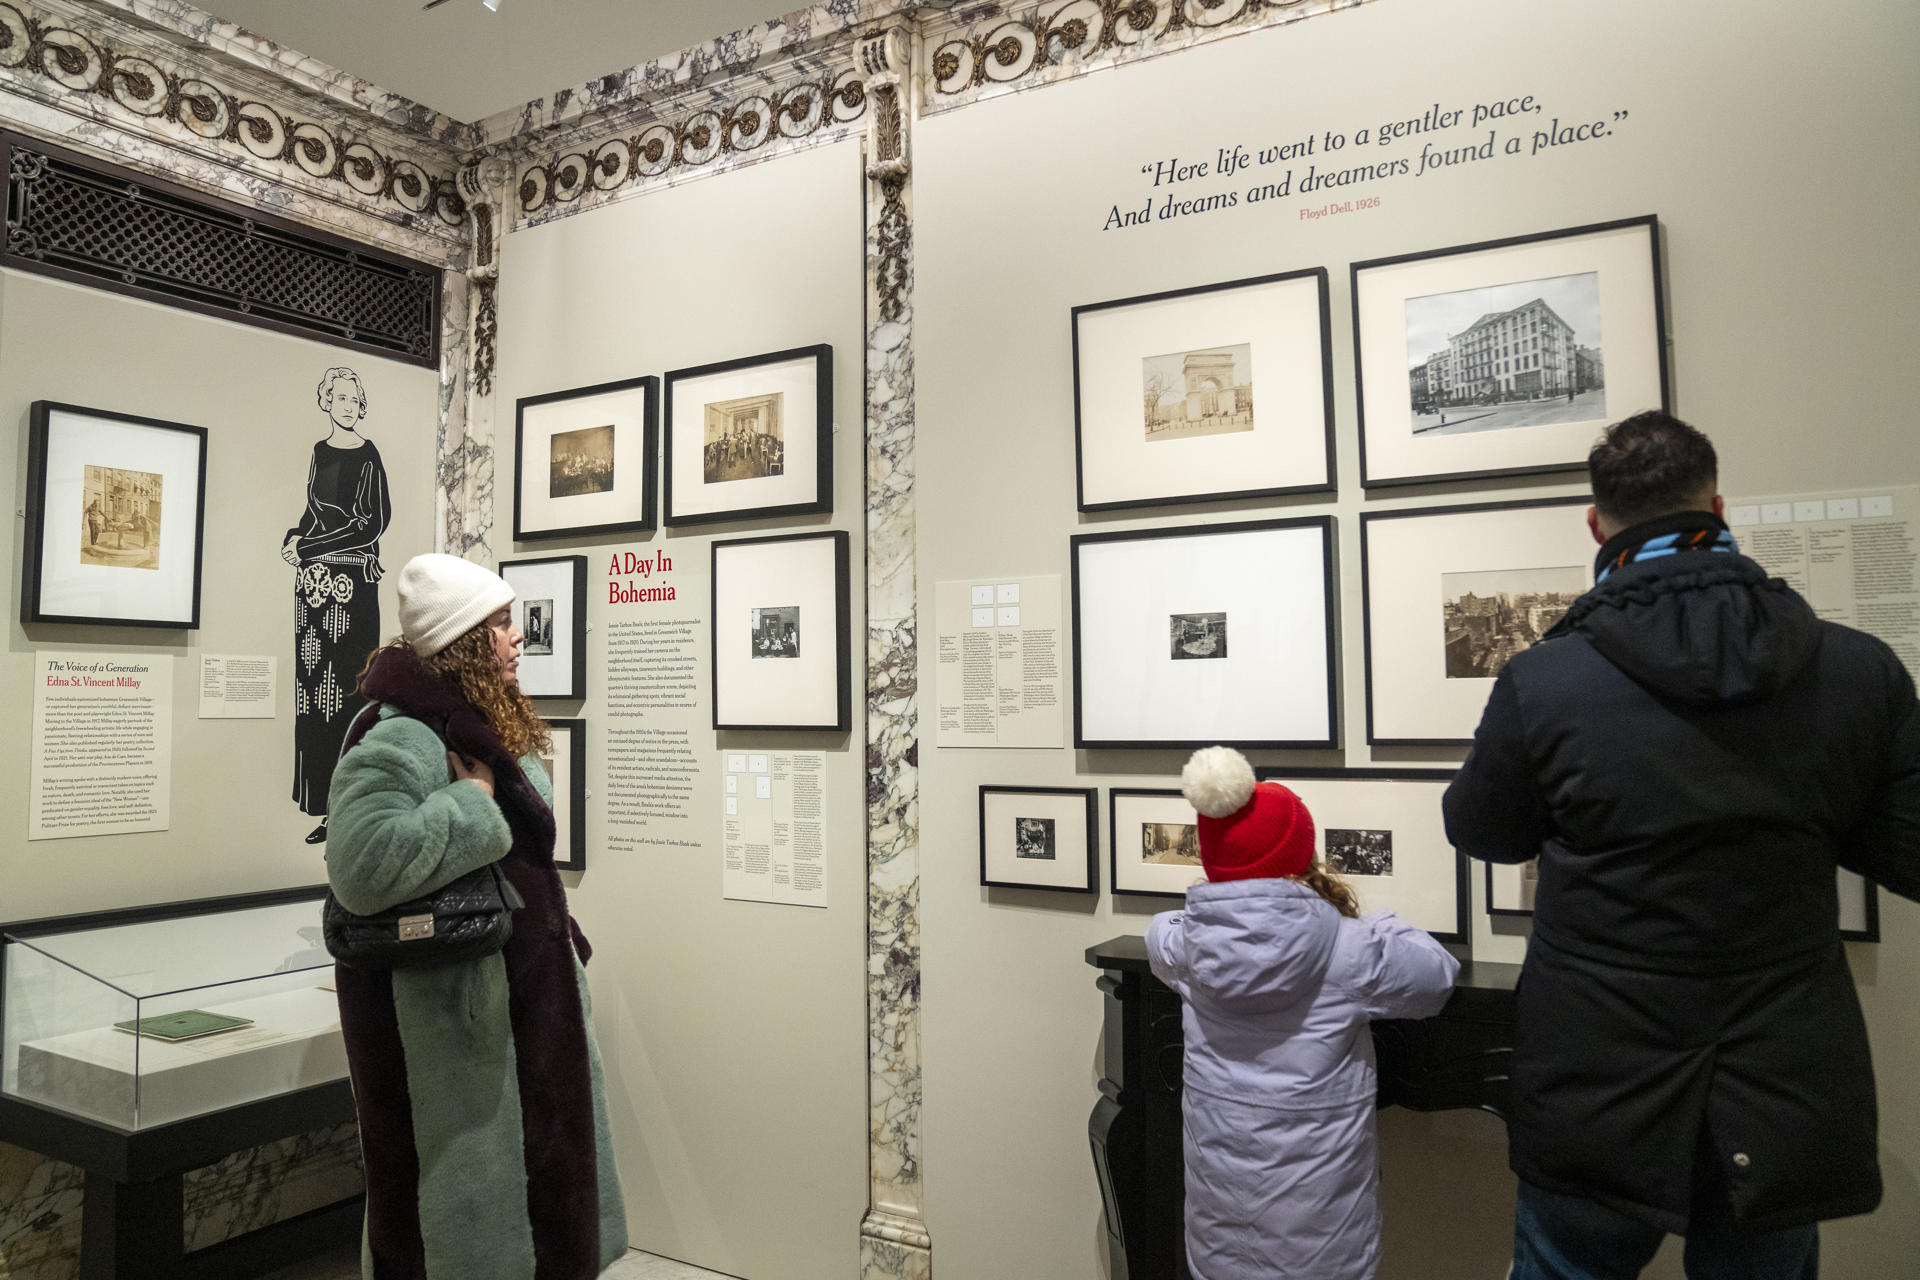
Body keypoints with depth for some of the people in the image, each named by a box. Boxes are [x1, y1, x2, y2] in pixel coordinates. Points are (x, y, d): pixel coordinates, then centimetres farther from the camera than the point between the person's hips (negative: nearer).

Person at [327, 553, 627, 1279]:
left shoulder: (491, 728, 9)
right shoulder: (399, 741, -21)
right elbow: (361, 869, -35)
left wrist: (559, 943, 22)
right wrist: (472, 802, -27)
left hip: (523, 995, 9)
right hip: (451, 1016, -9)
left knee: (540, 1180, 21)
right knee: (467, 1200, 6)